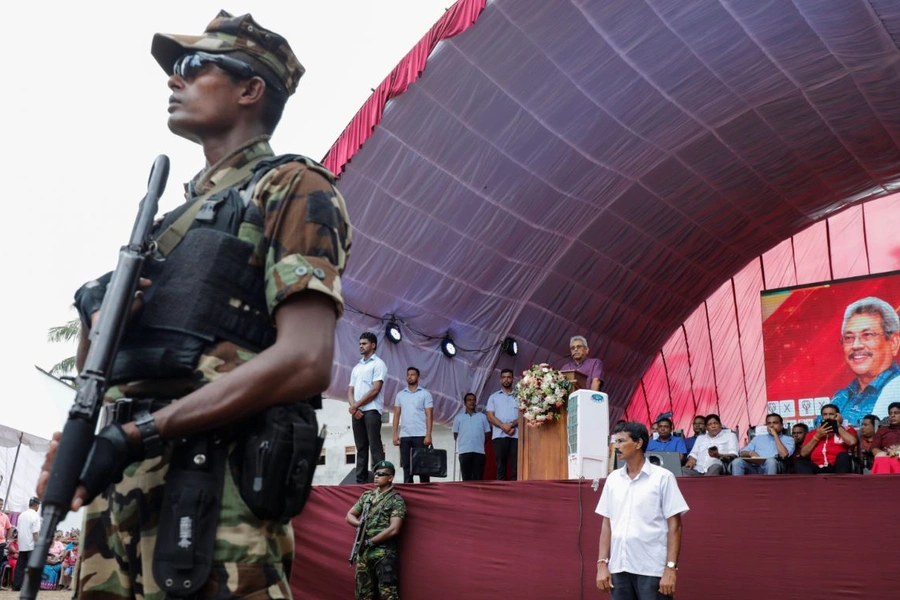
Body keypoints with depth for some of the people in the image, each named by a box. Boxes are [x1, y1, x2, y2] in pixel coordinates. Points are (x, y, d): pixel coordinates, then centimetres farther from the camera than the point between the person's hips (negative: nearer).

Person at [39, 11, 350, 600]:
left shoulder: (291, 187, -1)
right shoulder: (177, 212, 23)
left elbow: (306, 362, -16)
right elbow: (92, 362, 25)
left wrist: (137, 434, -16)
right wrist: (99, 312, 1)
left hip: (213, 493, -7)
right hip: (119, 487, 7)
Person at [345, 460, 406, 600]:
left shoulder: (396, 500, -6)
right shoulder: (366, 496, 13)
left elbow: (393, 529, -15)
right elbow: (350, 515, 18)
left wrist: (370, 542, -11)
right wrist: (361, 524, -4)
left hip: (384, 553, -6)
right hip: (363, 552, 6)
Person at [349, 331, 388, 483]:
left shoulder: (378, 364, 0)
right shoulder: (357, 367, 21)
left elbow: (375, 390, -10)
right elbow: (350, 390, 15)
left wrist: (356, 405, -8)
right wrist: (353, 407, -5)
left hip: (371, 411, -7)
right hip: (357, 412, 7)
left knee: (375, 447, -9)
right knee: (361, 447, 7)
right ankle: (361, 480, 10)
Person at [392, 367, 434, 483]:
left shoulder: (425, 394, 4)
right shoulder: (400, 394, 14)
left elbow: (429, 415, -1)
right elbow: (397, 415, 12)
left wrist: (428, 435, -11)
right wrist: (395, 434, 2)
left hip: (420, 435, -3)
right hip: (404, 436, 3)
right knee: (406, 465, 4)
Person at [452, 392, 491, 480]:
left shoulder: (482, 416, 14)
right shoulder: (458, 417, 11)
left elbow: (487, 434, 15)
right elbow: (455, 435, 12)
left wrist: (479, 443, 8)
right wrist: (464, 442, 8)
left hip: (479, 451, 1)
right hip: (464, 451, -1)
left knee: (478, 478, -3)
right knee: (466, 477, -2)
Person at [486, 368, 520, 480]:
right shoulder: (493, 397, 14)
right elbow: (490, 416, 4)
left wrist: (512, 424, -13)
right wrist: (503, 426, -12)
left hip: (516, 435, 0)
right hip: (499, 435, 0)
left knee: (516, 466, -5)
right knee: (501, 466, -1)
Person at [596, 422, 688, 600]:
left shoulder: (663, 477, -3)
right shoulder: (613, 479, 11)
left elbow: (674, 525, -5)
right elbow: (607, 524, 12)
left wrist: (671, 568, -12)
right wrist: (602, 563, 5)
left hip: (653, 569, -5)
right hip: (618, 568, 5)